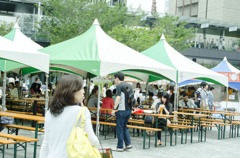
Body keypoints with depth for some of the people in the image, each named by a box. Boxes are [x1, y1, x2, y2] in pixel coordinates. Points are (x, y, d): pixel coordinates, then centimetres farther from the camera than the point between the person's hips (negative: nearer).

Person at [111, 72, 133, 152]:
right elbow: (131, 97, 16)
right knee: (124, 127, 19)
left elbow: (118, 98, -19)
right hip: (129, 109, 7)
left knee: (119, 128, 2)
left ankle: (120, 147, 6)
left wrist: (114, 109, -19)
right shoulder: (128, 85, 12)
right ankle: (128, 144, 12)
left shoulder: (119, 86, -10)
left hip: (122, 110, -7)